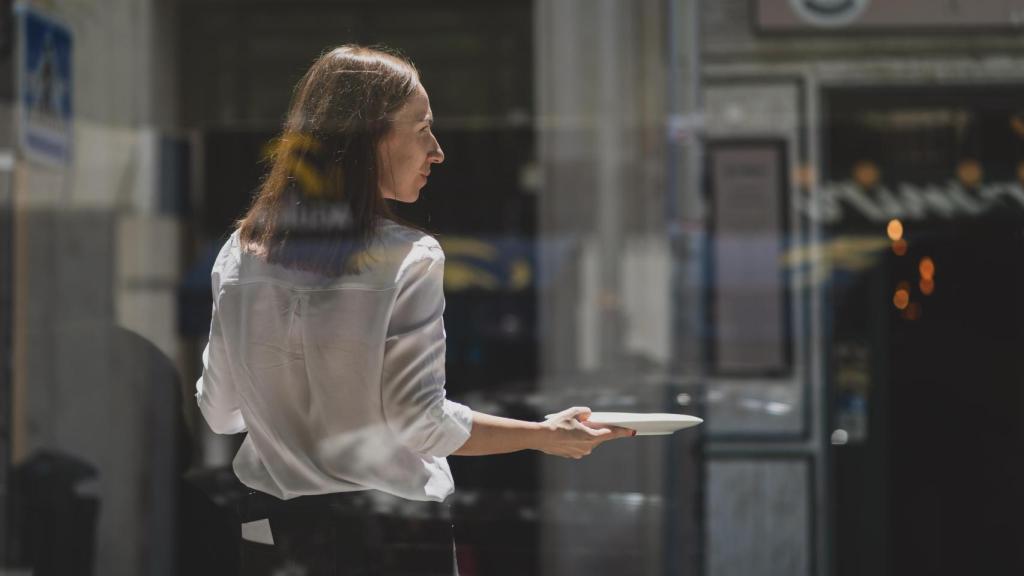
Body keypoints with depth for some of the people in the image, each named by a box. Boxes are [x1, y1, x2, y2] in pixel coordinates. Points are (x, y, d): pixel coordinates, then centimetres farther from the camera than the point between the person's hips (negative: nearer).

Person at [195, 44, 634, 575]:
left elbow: (218, 411, 7)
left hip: (271, 526, 5)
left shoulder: (239, 252, -1)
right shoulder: (407, 258, -15)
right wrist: (545, 436, -5)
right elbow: (422, 422, -16)